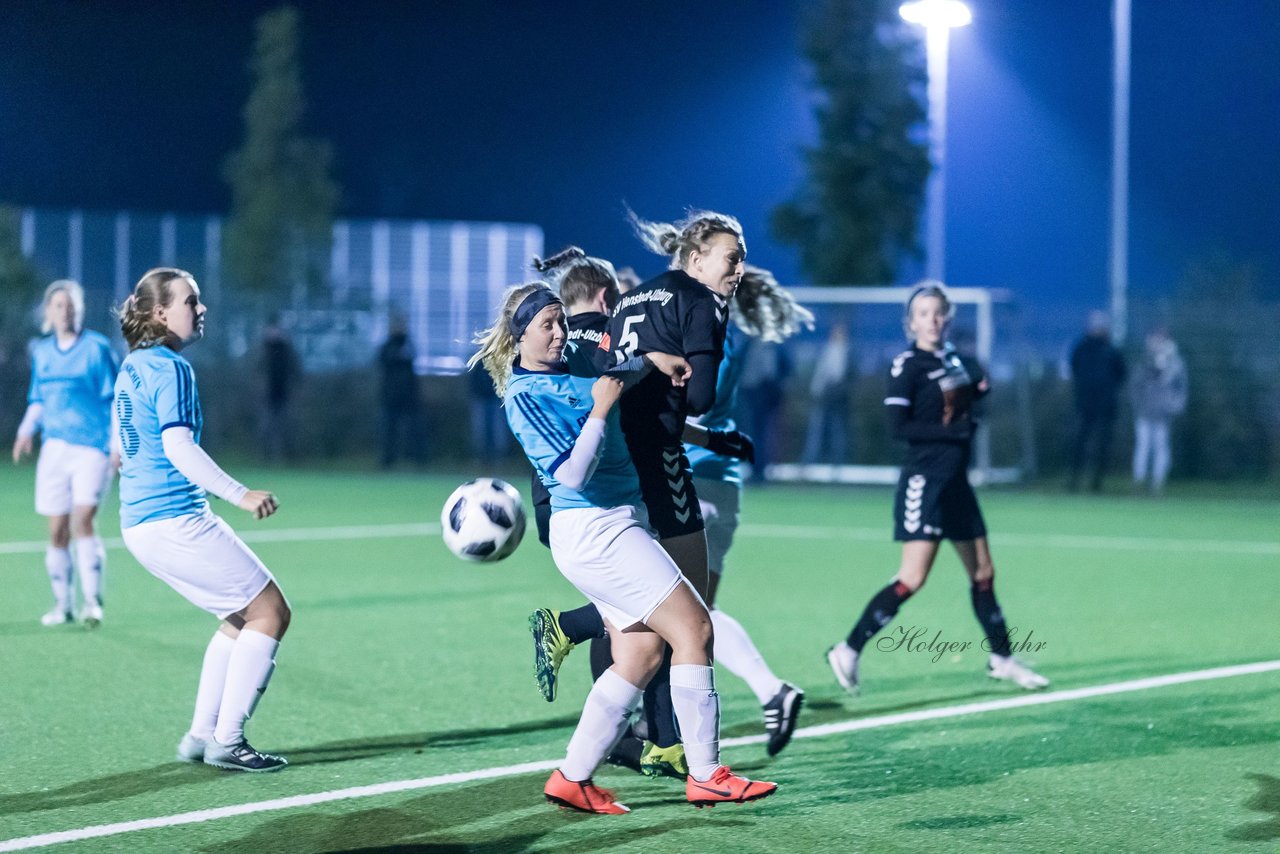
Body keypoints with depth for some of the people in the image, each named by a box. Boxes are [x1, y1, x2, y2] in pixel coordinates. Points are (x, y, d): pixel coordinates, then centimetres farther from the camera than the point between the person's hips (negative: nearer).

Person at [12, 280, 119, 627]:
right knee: (57, 531, 4)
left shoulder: (96, 348, -4)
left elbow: (115, 400, -3)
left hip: (93, 447, -5)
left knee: (82, 521, -18)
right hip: (54, 448, 5)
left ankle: (92, 601, -14)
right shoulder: (41, 352, 11)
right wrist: (26, 430, 4)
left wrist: (118, 445, -9)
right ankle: (63, 605, 15)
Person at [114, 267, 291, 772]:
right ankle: (226, 742, -5)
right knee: (270, 612, -4)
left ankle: (202, 734, 17)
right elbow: (178, 445, -24)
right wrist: (239, 495, -29)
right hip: (175, 521, -10)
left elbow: (121, 446, 25)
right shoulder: (170, 368, -14)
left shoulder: (133, 366, 14)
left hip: (140, 521, 10)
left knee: (242, 617, 18)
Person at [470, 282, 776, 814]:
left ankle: (572, 779, 8)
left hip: (616, 526, 9)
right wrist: (600, 409, -17)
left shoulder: (572, 368, 13)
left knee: (641, 655, 6)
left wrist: (652, 357, 16)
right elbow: (572, 474, -18)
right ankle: (706, 776, -7)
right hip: (592, 529, -9)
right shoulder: (525, 396, -11)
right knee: (694, 627, -11)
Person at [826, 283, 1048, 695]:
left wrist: (979, 383, 3)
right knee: (912, 579, -13)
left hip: (955, 480, 7)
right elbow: (899, 426, -16)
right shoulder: (907, 366, -9)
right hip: (924, 480, -7)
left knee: (983, 572, 13)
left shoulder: (956, 360, 11)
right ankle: (848, 651, -7)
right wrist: (954, 430, -18)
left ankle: (1001, 659, 25)